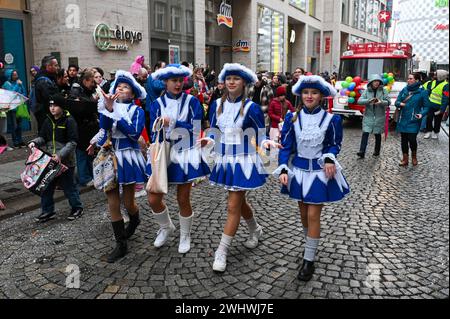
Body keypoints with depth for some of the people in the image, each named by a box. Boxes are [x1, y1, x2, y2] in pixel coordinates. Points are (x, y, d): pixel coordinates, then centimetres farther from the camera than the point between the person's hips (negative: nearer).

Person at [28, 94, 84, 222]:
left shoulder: (69, 121, -11)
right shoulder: (48, 121, 9)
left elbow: (72, 142, -16)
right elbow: (43, 137, 15)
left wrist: (61, 155, -24)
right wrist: (35, 142, -6)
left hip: (66, 161, -6)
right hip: (50, 160, 6)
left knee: (68, 185, 4)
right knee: (47, 186, 9)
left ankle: (77, 208, 24)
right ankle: (48, 211, 23)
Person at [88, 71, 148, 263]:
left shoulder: (136, 110, -1)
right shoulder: (108, 107, 9)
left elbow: (134, 133, -19)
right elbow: (104, 127, -10)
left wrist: (114, 111, -21)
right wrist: (107, 107, -23)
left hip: (128, 158, -3)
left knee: (128, 202, 3)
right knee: (113, 204, 2)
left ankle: (134, 220, 40)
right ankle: (121, 245, 13)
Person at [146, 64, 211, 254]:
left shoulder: (192, 102, -2)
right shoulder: (157, 104, 4)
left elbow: (195, 128, -13)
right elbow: (154, 133, -1)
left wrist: (171, 123, -23)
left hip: (185, 154, -2)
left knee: (183, 200, 5)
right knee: (153, 199, 2)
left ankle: (185, 236, 30)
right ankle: (166, 227, 32)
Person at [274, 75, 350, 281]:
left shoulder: (331, 119, -9)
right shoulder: (292, 118, -5)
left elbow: (335, 144, 4)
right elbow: (286, 146, -4)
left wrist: (329, 158, -16)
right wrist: (283, 169, -15)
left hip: (320, 171, -3)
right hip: (299, 170, 3)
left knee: (313, 215, -2)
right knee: (303, 213, 15)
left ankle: (309, 261, 9)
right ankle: (311, 246, 39)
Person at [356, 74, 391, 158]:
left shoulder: (383, 90, 0)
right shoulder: (367, 91, 0)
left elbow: (388, 102, -4)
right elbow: (359, 101, -8)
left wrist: (381, 102, -25)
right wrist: (369, 101, -26)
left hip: (379, 117, 0)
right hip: (368, 116, 0)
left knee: (378, 134, 10)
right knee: (365, 133, -10)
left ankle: (377, 151, 26)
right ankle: (362, 152, -11)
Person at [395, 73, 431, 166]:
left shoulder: (422, 92, -4)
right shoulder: (404, 90, 6)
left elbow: (426, 106, -1)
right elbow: (397, 102, 10)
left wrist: (422, 114, -20)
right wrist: (400, 104, -14)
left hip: (413, 121, -4)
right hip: (403, 120, 4)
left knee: (412, 139, -9)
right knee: (404, 140, 8)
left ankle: (414, 157, 20)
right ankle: (405, 159, 21)